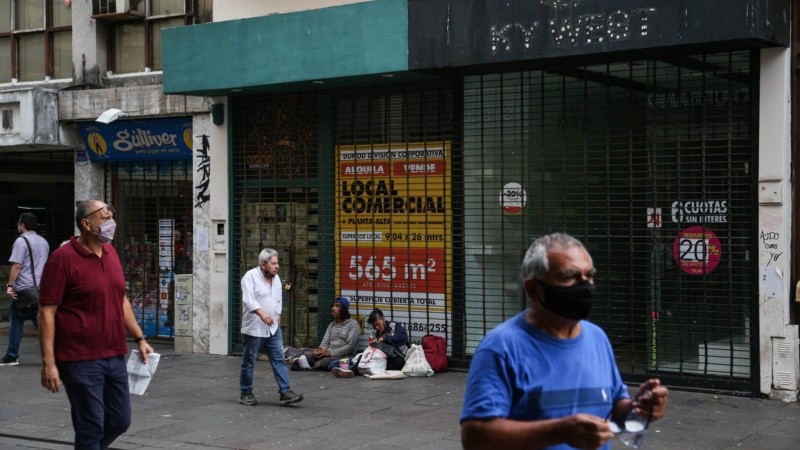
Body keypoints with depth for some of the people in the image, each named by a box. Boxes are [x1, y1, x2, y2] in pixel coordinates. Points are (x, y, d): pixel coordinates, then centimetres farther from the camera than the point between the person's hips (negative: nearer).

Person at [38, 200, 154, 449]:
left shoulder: (111, 253, 10)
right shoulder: (63, 258, -12)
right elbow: (47, 312, -14)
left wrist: (139, 338, 16)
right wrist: (48, 362, -19)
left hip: (115, 357, 7)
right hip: (81, 361, -7)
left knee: (120, 421, 13)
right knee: (92, 428, 0)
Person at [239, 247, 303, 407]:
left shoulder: (276, 278, 11)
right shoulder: (250, 276, -13)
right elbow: (248, 299, -26)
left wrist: (277, 315, 14)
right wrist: (261, 313, -38)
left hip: (273, 328, 7)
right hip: (253, 328, -7)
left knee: (279, 360, 0)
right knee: (248, 363, 5)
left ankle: (285, 393, -1)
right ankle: (245, 394, 16)